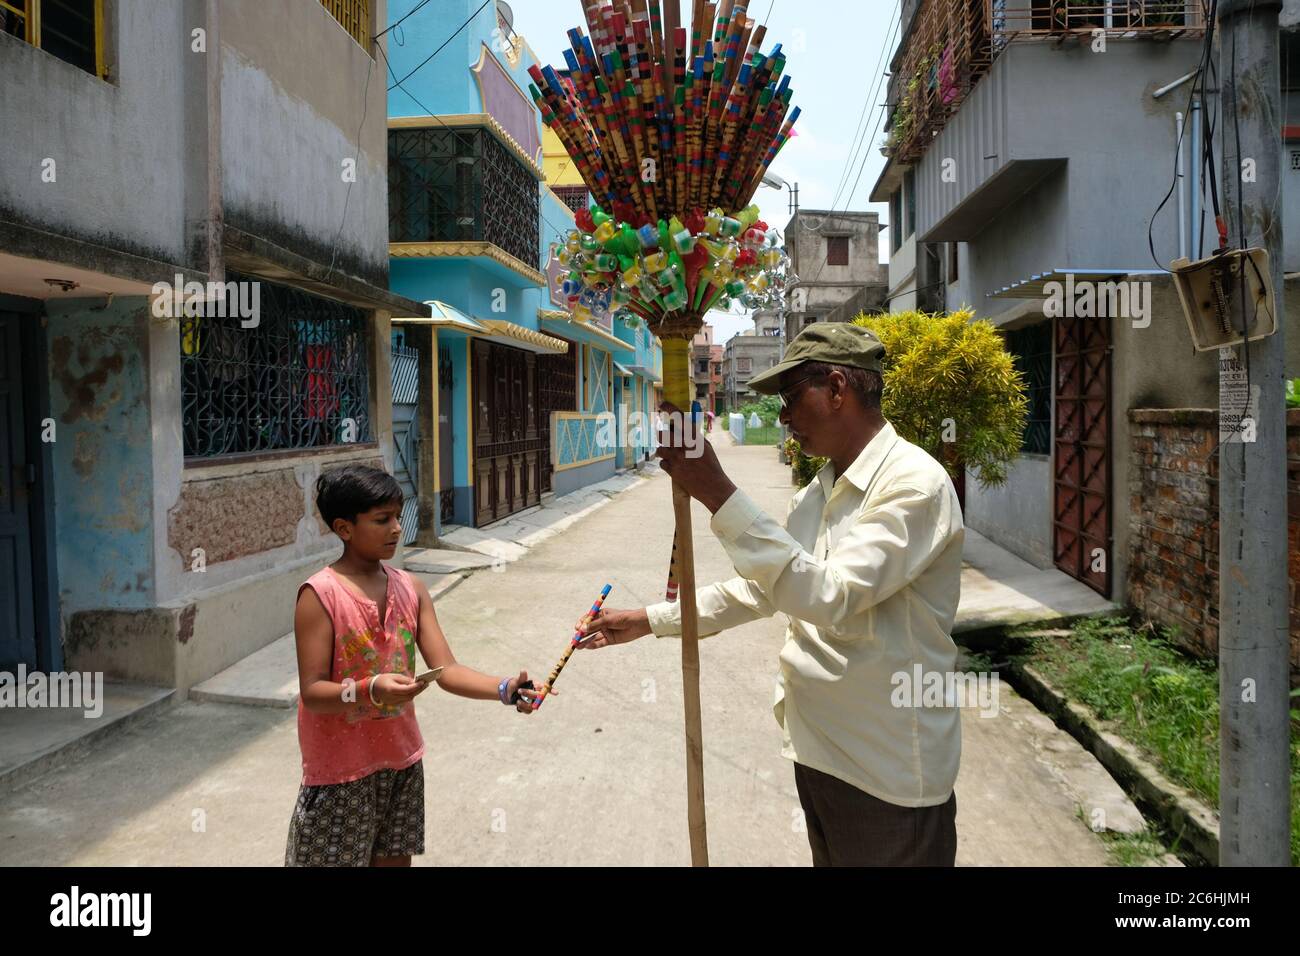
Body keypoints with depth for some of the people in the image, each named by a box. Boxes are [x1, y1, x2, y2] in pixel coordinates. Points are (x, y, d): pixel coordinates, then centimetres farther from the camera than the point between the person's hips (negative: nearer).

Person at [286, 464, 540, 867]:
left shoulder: (411, 589, 0)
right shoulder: (320, 595, -16)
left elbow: (447, 671, -5)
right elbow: (312, 693, -18)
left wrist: (504, 689, -21)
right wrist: (371, 691, -36)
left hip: (401, 759, 5)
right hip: (341, 769, -5)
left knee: (394, 859, 16)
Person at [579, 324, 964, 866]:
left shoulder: (913, 484, -19)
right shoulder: (817, 494, 7)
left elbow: (832, 597, -29)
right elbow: (762, 589, 15)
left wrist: (718, 494, -31)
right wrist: (649, 621, 12)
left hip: (888, 768, -8)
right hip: (817, 748, 8)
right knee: (828, 856, 22)